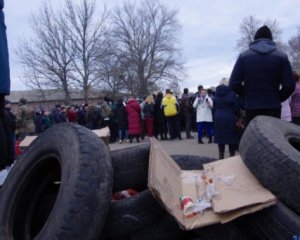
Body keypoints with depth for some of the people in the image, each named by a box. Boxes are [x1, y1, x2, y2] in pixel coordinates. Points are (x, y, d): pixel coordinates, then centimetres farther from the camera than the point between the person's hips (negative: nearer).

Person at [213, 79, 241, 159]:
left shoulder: (216, 95, 6)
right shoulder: (231, 93, -9)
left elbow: (214, 108, 10)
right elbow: (237, 108, -6)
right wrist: (236, 116, 10)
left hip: (218, 119, 4)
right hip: (230, 119, -4)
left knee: (220, 137, 9)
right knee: (231, 137, 5)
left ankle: (221, 155, 12)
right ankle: (232, 154, 7)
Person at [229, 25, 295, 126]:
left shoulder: (244, 56, 3)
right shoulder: (281, 57, 3)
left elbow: (234, 84, -3)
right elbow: (289, 86, -4)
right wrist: (277, 98, 13)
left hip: (251, 107, 0)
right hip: (273, 107, 0)